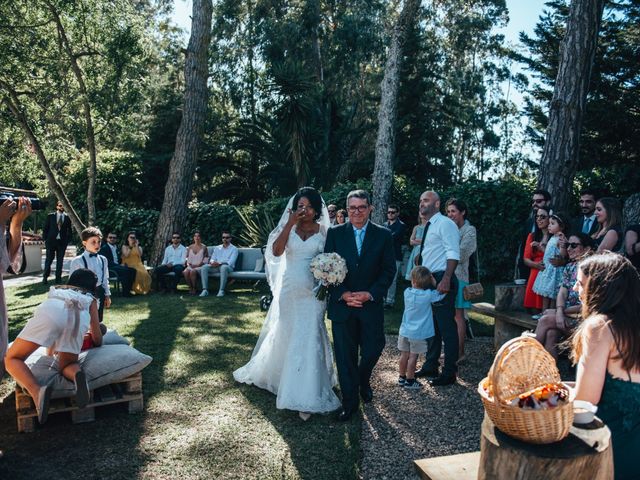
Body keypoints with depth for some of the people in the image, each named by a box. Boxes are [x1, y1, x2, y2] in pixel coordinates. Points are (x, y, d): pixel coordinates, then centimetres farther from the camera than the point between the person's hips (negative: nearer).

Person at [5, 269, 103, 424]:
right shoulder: (90, 300, 38)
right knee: (66, 366, 22)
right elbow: (97, 339, 38)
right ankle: (77, 374, -15)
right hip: (79, 319, 0)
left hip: (49, 312, 0)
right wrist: (97, 344, 64)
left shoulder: (57, 290, 45)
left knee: (12, 359, 13)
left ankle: (37, 392, -16)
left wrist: (51, 347, 74)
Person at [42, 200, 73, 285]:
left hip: (62, 242, 1)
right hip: (51, 241, -1)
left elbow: (69, 230, 11)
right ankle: (45, 277, 9)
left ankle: (58, 278, 9)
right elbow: (45, 229, 6)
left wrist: (67, 240, 2)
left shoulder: (67, 217, 6)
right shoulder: (50, 216, 5)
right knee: (49, 259, 0)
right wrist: (45, 239, -1)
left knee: (60, 260, 4)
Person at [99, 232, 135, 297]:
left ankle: (128, 290, -11)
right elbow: (106, 261, -13)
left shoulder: (116, 248, 23)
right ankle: (125, 292, -23)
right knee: (126, 271, -31)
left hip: (117, 266, 8)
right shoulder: (104, 248, -2)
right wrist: (118, 265, -19)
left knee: (132, 270, -16)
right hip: (109, 268, -8)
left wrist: (121, 264, 1)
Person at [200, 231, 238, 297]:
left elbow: (231, 262, -9)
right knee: (204, 267, -23)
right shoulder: (217, 248, 21)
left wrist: (219, 263, -22)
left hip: (228, 267, -4)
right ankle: (205, 290, -27)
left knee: (224, 267, -40)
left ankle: (221, 290, -38)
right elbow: (212, 259, 14)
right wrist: (212, 262, -12)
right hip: (216, 267, 5)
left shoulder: (234, 249, 5)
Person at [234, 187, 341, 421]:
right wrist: (290, 224, -18)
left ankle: (306, 395, 6)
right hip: (289, 290, 2)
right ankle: (270, 373, 43)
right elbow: (276, 251, -15)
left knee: (308, 339, -3)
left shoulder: (324, 231, 1)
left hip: (312, 292, -1)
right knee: (282, 336, 16)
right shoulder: (288, 228, 2)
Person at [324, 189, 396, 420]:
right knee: (345, 356, 4)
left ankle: (363, 381, 41)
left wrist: (370, 294, -12)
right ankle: (350, 402, 21)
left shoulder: (383, 235, 1)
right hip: (341, 304, 0)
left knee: (373, 349, 7)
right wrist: (343, 294, -13)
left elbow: (389, 270, 0)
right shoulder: (335, 233, 1)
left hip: (371, 304, 1)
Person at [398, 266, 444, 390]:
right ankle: (409, 381, 15)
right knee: (413, 357, 6)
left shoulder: (407, 292, -5)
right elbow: (441, 294, -5)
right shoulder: (428, 295, -17)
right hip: (418, 333, -4)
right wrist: (435, 284, -3)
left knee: (404, 355, 14)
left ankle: (402, 377, 27)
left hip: (405, 331, 4)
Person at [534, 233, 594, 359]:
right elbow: (562, 293, 4)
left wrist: (564, 311, -9)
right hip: (566, 315, 6)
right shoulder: (569, 267, 12)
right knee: (551, 334, -23)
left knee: (545, 320, -20)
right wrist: (559, 312, -16)